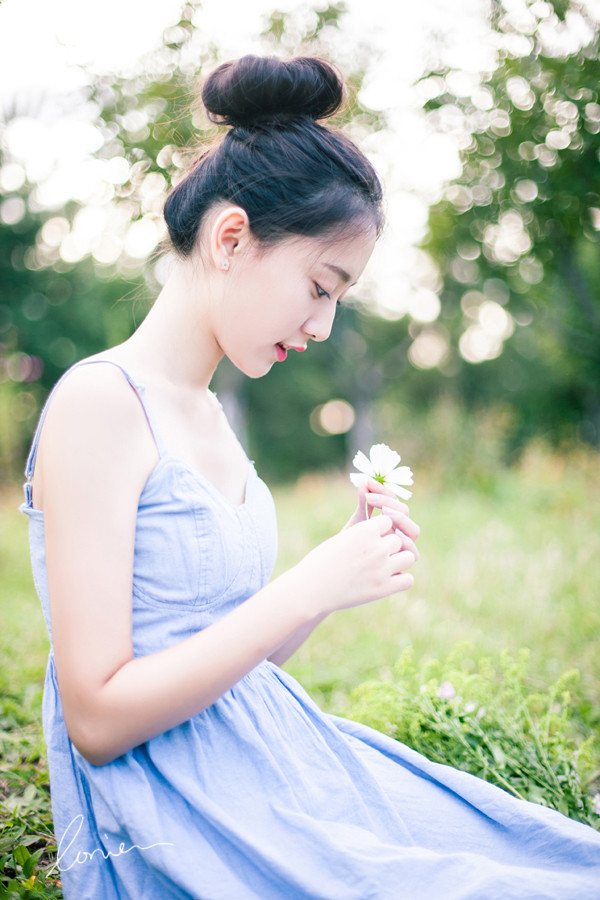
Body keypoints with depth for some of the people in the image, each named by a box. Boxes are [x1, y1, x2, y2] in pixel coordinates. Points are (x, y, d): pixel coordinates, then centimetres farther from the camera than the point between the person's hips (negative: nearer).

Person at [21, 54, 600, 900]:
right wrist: (311, 585, -20)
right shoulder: (98, 403, -15)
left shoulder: (209, 418, 10)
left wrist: (351, 565, 0)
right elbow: (97, 718, -19)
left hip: (266, 751, 8)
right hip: (176, 823, -7)